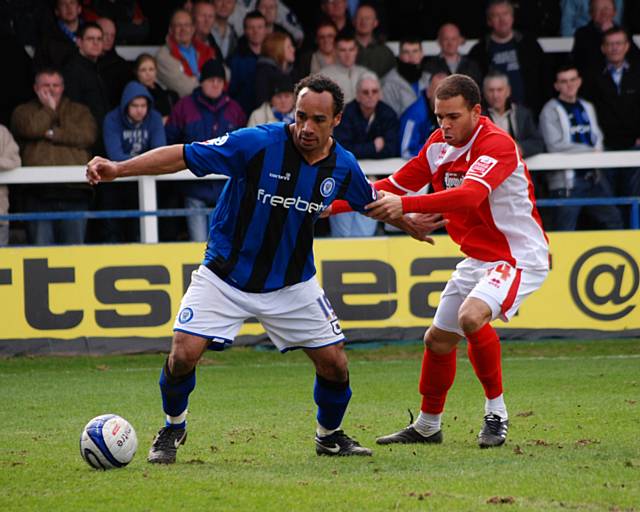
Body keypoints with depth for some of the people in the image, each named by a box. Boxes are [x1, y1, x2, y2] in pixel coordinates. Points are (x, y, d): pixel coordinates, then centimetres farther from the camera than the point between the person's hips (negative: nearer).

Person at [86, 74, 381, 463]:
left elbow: (373, 201, 15)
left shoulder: (344, 167, -9)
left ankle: (330, 435, 29)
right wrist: (118, 168, -29)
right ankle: (173, 429, 14)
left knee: (334, 364, -1)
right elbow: (182, 155, -22)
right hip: (225, 277, -3)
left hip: (292, 282, 3)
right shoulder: (258, 143, -23)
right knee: (184, 354, -16)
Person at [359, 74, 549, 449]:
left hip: (519, 256, -9)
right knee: (438, 340, 13)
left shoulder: (497, 144, -23)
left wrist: (405, 205, -48)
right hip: (478, 258, 9)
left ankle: (497, 414, -14)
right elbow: (395, 185, 8)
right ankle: (428, 426, 35)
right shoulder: (439, 144, 2)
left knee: (471, 316, -32)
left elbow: (469, 194, -39)